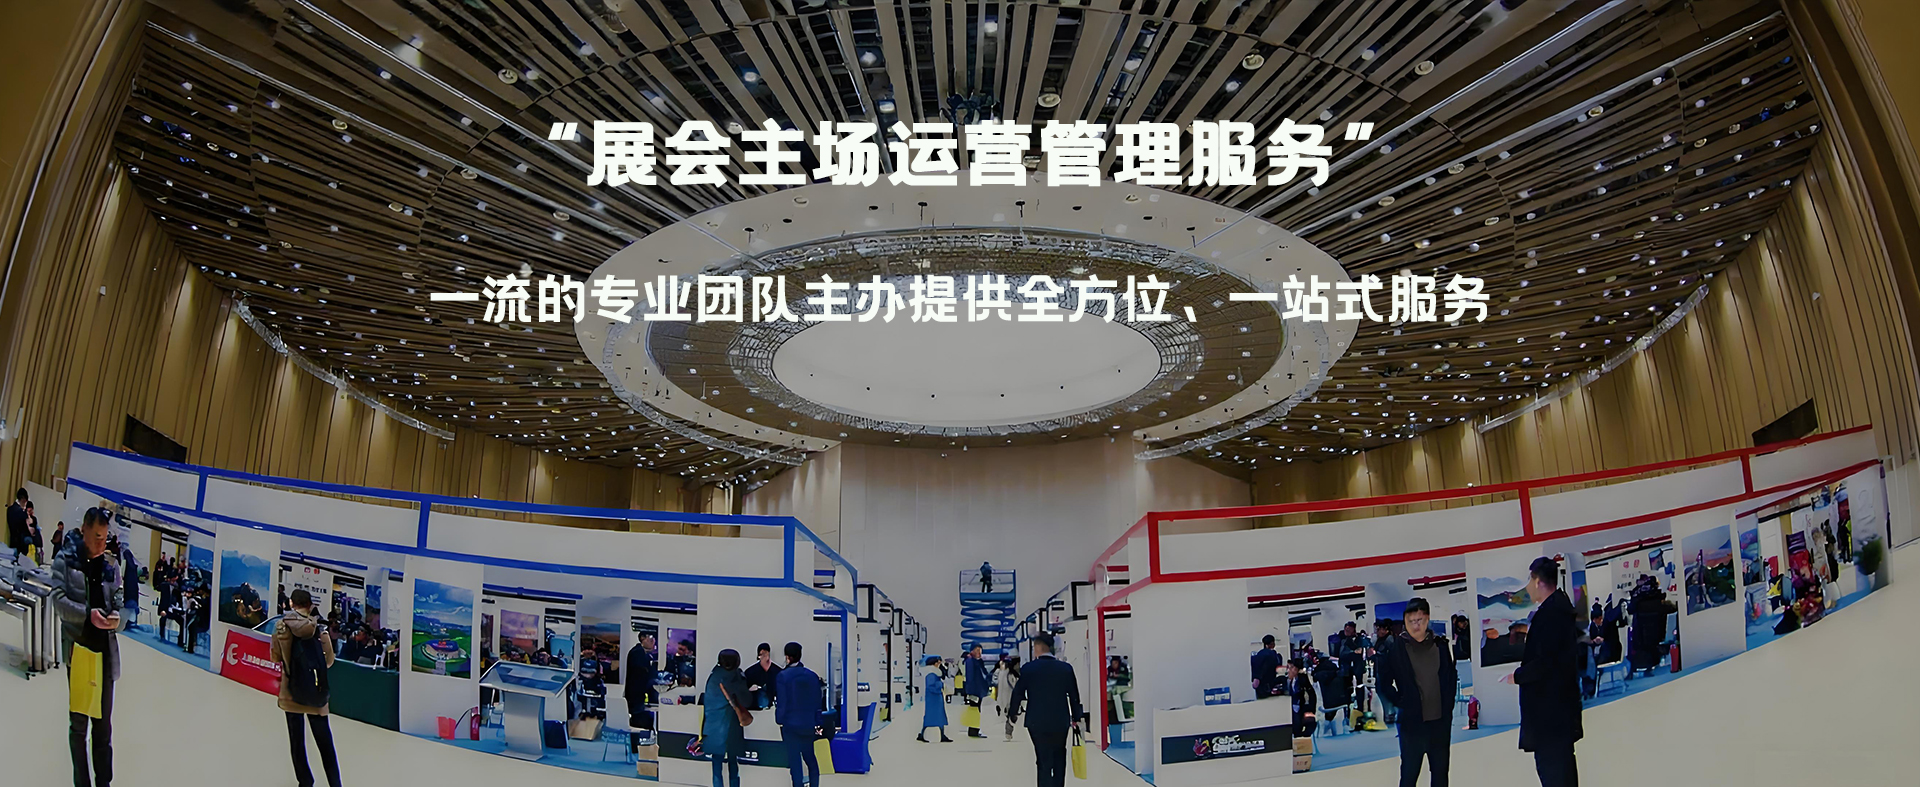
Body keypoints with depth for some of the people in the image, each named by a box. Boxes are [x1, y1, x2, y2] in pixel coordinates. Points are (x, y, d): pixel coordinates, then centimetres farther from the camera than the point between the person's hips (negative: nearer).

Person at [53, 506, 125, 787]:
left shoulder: (112, 563, 6)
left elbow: (119, 599, 7)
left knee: (103, 722, 11)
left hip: (106, 650, 3)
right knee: (78, 721, 5)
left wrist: (116, 616, -13)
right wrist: (88, 614, -23)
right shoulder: (65, 559, -3)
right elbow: (59, 599, -9)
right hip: (78, 648, -3)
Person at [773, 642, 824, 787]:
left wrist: (779, 720, -1)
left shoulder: (782, 676, -11)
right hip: (809, 725, 4)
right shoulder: (812, 675, 2)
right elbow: (818, 702, 6)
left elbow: (782, 702, -12)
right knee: (810, 758, 15)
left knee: (794, 760, 1)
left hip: (790, 724, -4)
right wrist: (817, 723, 12)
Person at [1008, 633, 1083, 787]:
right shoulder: (1066, 668, -1)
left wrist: (1014, 711, 15)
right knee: (1059, 758, 19)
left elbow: (1018, 693, -2)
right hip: (1061, 722, 2)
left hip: (1037, 722, -2)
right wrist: (1076, 718, 16)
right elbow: (1074, 695, 4)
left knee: (1044, 761, 3)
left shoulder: (1029, 668, -8)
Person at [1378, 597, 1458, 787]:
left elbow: (1451, 676, 12)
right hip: (1412, 721, -4)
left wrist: (1448, 703, 4)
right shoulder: (1396, 647, -8)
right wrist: (1399, 702, -6)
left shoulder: (1440, 644, 1)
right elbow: (1383, 681, -1)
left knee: (1440, 771, 15)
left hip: (1440, 720, 4)